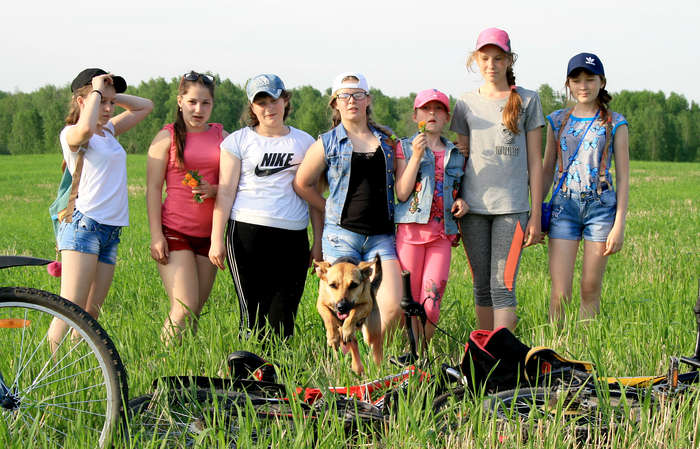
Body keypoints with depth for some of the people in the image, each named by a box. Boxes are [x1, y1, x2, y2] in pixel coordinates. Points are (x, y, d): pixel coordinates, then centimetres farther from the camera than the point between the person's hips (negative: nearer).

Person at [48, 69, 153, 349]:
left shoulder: (109, 131, 18)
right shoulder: (71, 134, -5)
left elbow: (145, 106, 28)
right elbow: (86, 128, -30)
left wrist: (112, 95, 12)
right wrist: (96, 91, -14)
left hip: (111, 231, 8)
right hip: (83, 225, -8)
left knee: (90, 314, 3)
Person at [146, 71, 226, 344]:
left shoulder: (222, 136, 11)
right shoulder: (167, 137, 1)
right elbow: (153, 188, -2)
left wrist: (213, 190, -11)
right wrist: (156, 235, -10)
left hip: (209, 234, 4)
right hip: (175, 233, -4)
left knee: (196, 312, 6)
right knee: (183, 310, -14)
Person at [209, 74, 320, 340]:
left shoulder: (305, 142, 15)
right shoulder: (239, 141, 9)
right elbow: (225, 192, 5)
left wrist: (319, 242, 12)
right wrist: (216, 239, -3)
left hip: (293, 237, 2)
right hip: (247, 233, -2)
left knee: (283, 320, -3)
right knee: (253, 315, -6)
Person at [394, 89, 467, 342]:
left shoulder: (456, 154, 16)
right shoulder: (404, 148, 6)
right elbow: (402, 193, -5)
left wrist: (462, 202, 5)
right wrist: (416, 156, -12)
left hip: (442, 235, 2)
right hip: (411, 229, -2)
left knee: (431, 305, -6)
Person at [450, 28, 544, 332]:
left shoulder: (527, 101, 5)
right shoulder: (466, 104, 11)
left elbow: (535, 161, 5)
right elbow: (461, 158, 13)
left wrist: (536, 215, 0)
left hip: (511, 207, -2)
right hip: (473, 206, 2)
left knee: (502, 285, -10)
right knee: (482, 286, 6)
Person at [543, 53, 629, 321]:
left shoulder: (615, 124, 3)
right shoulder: (557, 121, 10)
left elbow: (623, 178, 2)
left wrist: (619, 225, -6)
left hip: (601, 206, -1)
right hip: (564, 206, 1)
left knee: (590, 289, 4)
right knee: (559, 293, -6)